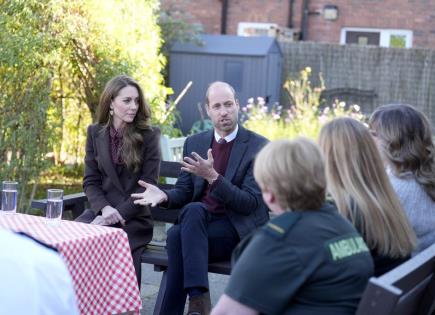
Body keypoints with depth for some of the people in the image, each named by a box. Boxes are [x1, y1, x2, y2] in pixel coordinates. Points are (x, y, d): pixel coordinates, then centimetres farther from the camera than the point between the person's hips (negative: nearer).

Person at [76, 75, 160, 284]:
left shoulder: (149, 135, 1)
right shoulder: (95, 133, 10)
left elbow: (147, 185, -3)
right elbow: (90, 181, 8)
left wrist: (118, 214, -13)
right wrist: (104, 208, -12)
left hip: (134, 218, -3)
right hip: (101, 211, 3)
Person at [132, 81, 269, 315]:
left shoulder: (259, 146, -6)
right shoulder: (194, 143, 10)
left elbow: (251, 203, -13)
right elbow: (184, 192, 12)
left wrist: (213, 176, -26)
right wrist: (164, 196, -13)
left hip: (239, 230, -4)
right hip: (199, 223, 4)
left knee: (177, 235, -29)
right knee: (193, 209, -33)